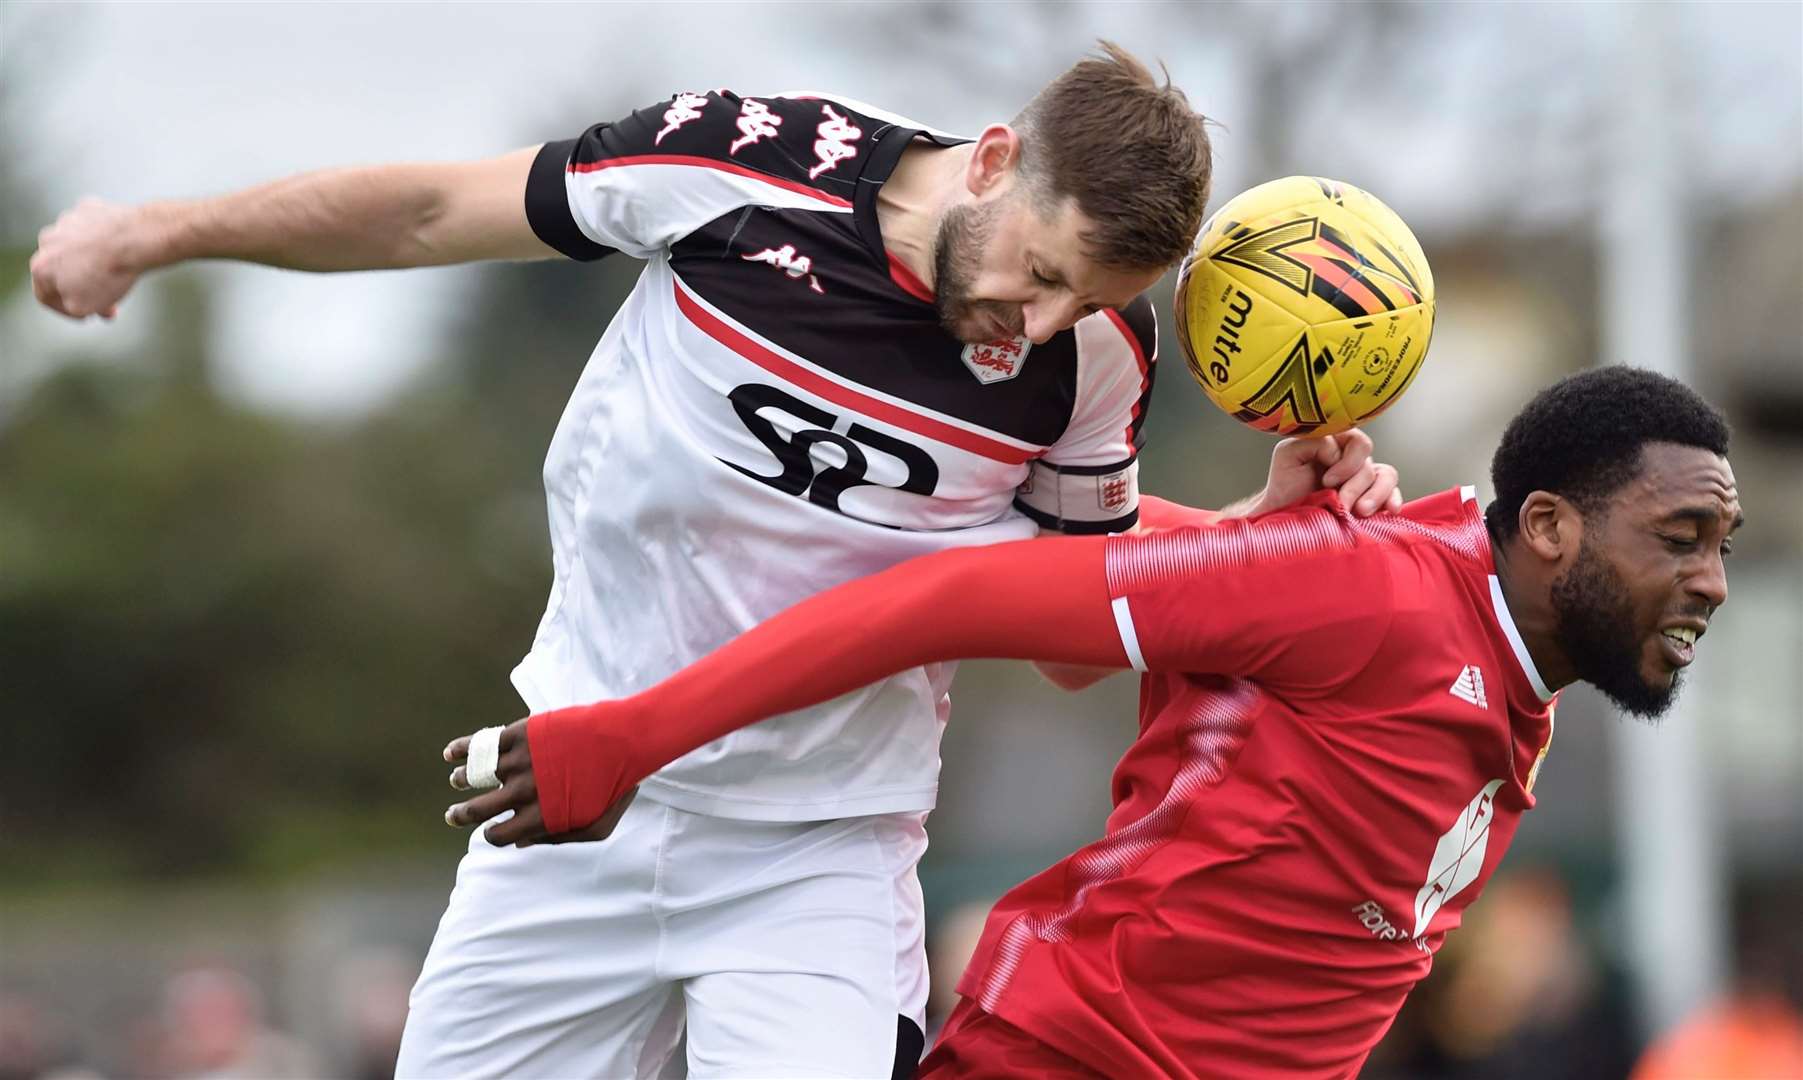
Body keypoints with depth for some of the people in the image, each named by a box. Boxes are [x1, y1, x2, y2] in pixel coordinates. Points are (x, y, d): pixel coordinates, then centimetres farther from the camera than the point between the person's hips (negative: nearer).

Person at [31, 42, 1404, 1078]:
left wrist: (1276, 517, -12)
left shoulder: (1098, 355, -12)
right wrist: (162, 230, 1)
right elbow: (437, 212, -3)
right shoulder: (742, 162, -17)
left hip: (819, 856, -1)